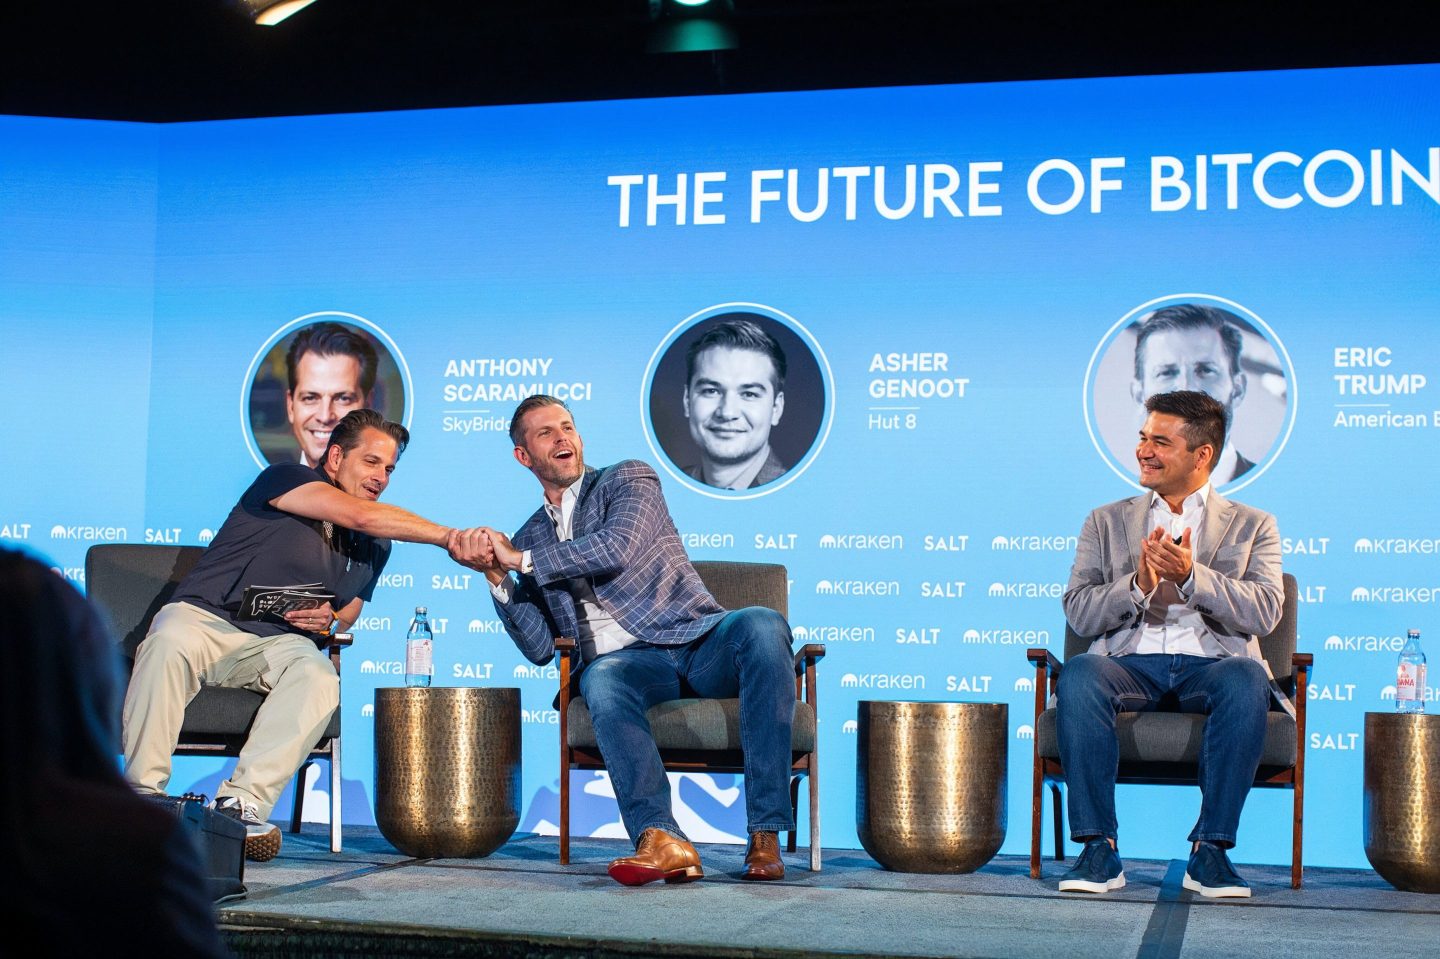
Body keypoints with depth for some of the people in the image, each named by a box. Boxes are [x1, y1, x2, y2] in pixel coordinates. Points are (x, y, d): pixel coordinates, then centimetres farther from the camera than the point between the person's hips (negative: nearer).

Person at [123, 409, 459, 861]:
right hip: (204, 616, -4)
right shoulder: (284, 479, -4)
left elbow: (349, 613, 26)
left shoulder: (374, 548, 15)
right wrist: (448, 536, -23)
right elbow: (361, 515, -19)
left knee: (319, 678, -31)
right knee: (170, 643, -38)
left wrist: (329, 620, -1)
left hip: (281, 642, 4)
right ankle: (143, 794, -31)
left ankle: (242, 801, -35)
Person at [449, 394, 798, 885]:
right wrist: (497, 576, 1)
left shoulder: (630, 479, 11)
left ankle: (764, 834, -37)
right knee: (602, 681, -36)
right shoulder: (529, 539, 22)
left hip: (696, 640, -1)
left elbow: (616, 550, -11)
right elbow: (540, 648, 13)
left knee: (762, 624, -34)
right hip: (626, 661, 2)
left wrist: (521, 559, -5)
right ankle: (660, 840, -51)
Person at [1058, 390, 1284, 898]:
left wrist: (1192, 576, -16)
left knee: (1247, 679, -35)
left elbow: (1264, 613, -2)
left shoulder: (1251, 525, 16)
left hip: (1211, 664, -1)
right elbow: (1078, 613, 7)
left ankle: (1210, 848, -26)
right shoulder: (1106, 522, 19)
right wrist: (1138, 585, -12)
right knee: (1078, 675, -33)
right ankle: (1098, 847, -27)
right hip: (1131, 663, 1)